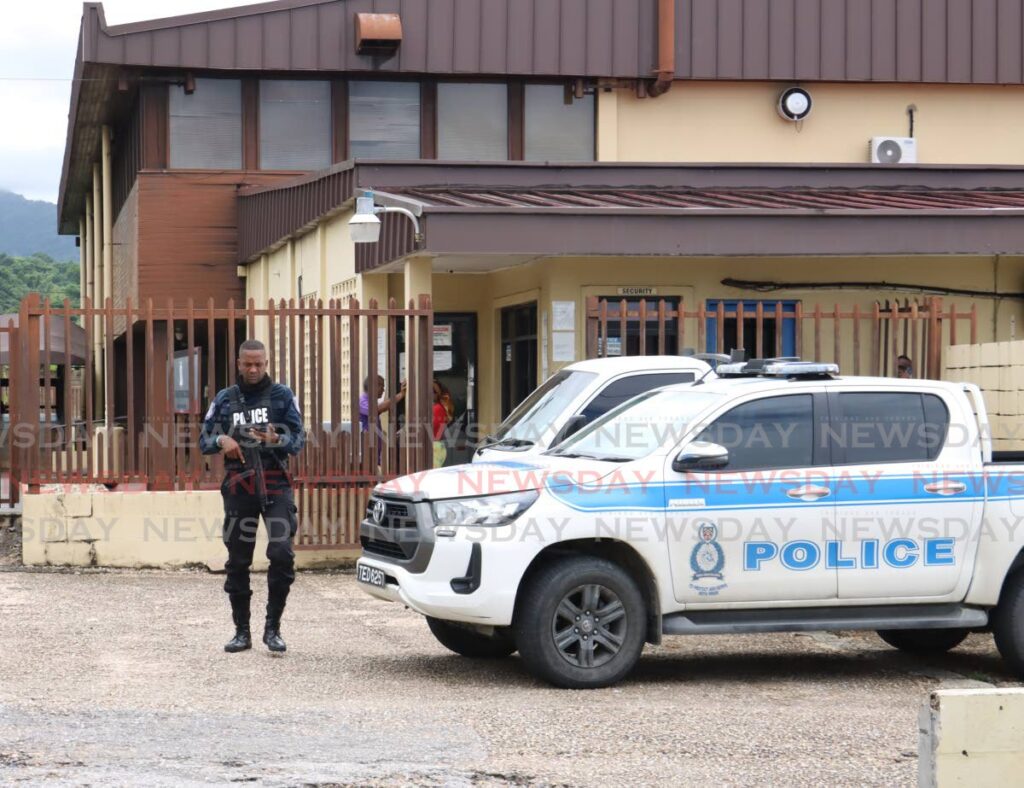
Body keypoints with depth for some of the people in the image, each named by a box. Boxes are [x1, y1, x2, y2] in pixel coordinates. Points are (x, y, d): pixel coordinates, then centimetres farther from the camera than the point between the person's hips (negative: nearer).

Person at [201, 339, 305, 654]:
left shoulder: (282, 396, 6)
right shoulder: (224, 399, 12)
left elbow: (298, 440, 1)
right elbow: (204, 440, 11)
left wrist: (277, 440, -20)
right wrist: (221, 441, -11)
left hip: (275, 485, -2)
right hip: (238, 486, 2)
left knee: (282, 552, -17)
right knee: (237, 561, 5)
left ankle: (272, 627, -6)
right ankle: (242, 632, 14)